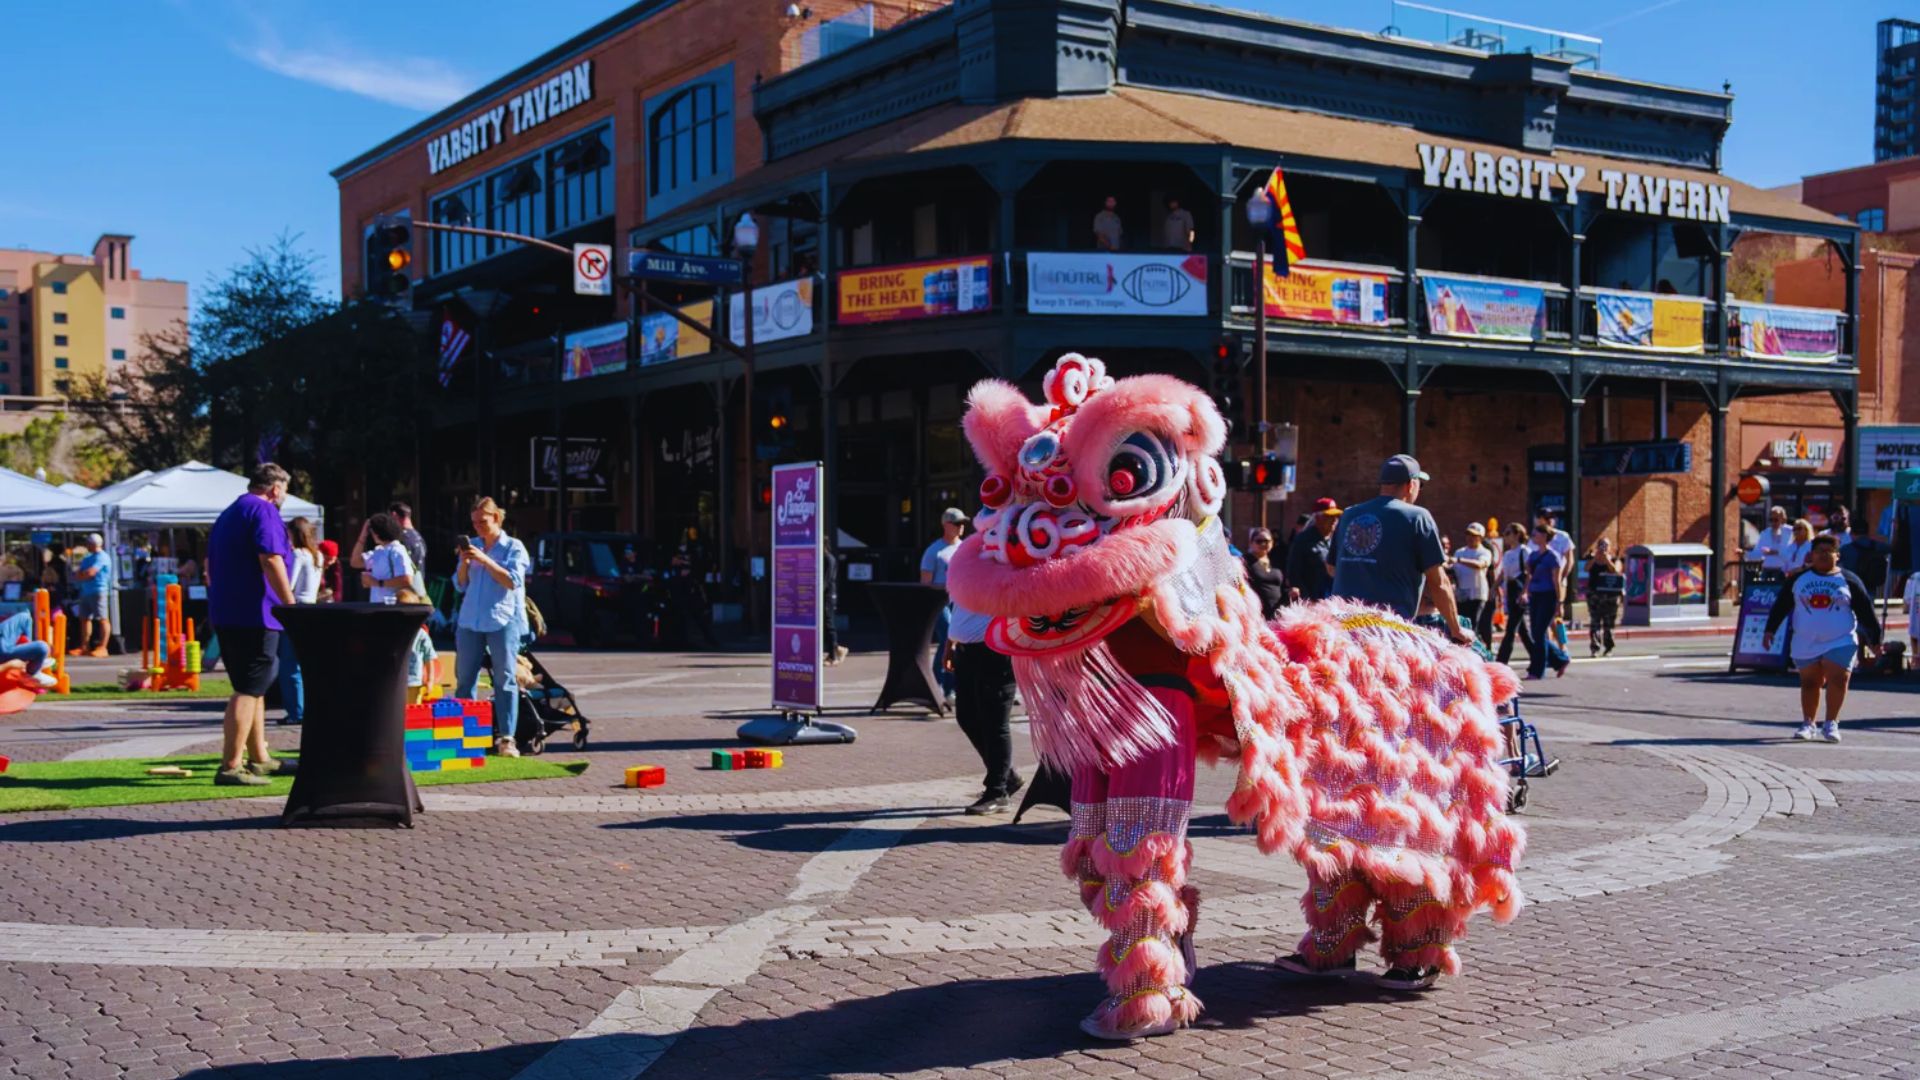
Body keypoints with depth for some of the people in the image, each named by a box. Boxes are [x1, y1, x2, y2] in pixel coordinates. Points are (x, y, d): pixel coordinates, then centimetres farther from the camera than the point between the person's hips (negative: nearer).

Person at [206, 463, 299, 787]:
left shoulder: (228, 514, 21)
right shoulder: (264, 511, -9)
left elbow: (209, 565, 27)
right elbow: (271, 560, -20)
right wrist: (291, 605, -17)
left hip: (224, 614, 10)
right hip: (254, 615, -10)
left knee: (253, 687, 18)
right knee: (249, 690, -9)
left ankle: (259, 759, 25)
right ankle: (230, 767, -12)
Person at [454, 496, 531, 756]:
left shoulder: (514, 547, 2)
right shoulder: (472, 545, 13)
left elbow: (513, 582, -10)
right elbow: (460, 585, 12)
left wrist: (484, 560, -15)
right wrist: (464, 563, -7)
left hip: (503, 621, -4)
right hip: (470, 621, 4)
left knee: (504, 680, -4)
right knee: (464, 680, 4)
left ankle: (506, 738, -5)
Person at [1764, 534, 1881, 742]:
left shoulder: (1848, 580, 3)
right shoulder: (1798, 579, 8)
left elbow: (1866, 611, 6)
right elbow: (1780, 606, 10)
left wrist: (1875, 640, 5)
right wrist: (1770, 630, 3)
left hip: (1840, 642, -2)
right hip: (1806, 644, 2)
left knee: (1837, 679, -16)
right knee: (1809, 683, 8)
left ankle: (1831, 724, -7)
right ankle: (1807, 723, 20)